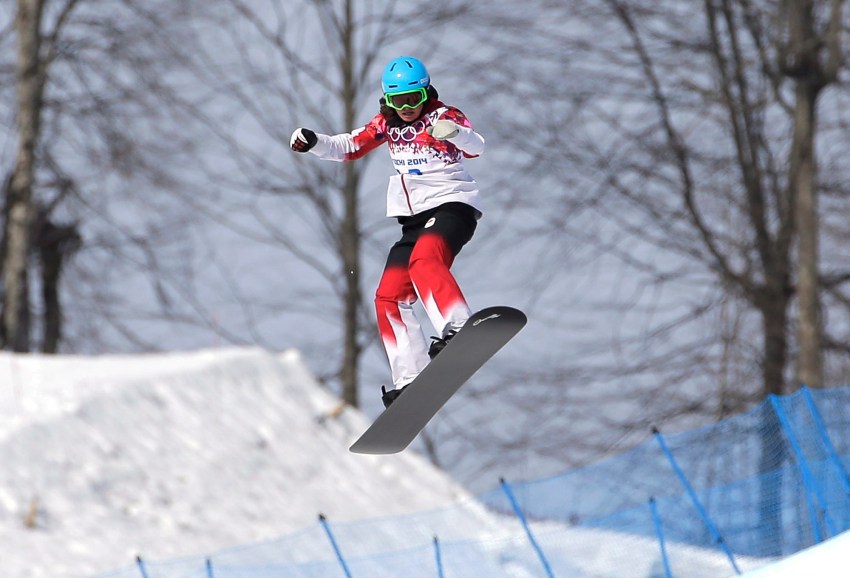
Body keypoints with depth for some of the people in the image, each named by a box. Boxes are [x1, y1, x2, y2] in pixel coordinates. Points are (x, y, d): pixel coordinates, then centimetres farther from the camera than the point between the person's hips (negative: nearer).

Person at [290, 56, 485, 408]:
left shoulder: (443, 116, -8)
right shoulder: (387, 124, 9)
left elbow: (476, 147, -24)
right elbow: (348, 148, 16)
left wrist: (455, 133, -47)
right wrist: (313, 142, -3)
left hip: (452, 205, -7)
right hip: (414, 217, 7)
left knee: (424, 258, -36)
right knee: (389, 297, 0)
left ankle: (457, 327, -48)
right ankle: (410, 379, 2)